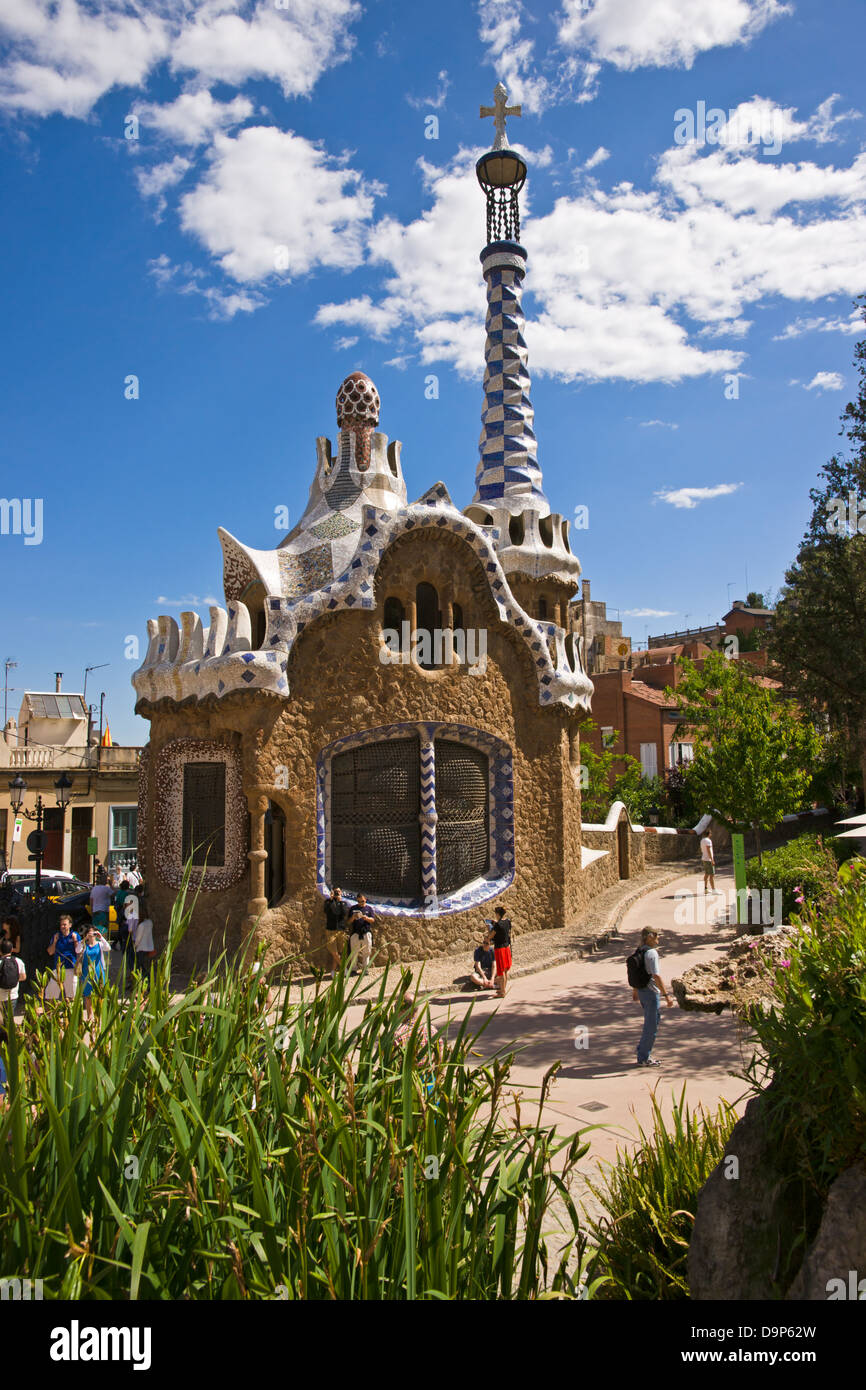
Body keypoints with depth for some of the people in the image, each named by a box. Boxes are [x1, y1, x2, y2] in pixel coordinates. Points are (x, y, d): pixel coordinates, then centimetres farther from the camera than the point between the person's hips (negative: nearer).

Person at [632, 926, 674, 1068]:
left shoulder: (639, 951, 9)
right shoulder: (651, 953, -20)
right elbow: (656, 976, -25)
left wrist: (635, 991, 26)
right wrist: (666, 995, -23)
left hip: (641, 991, 9)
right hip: (651, 992, -9)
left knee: (655, 1018, 22)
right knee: (651, 1026, 1)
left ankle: (643, 1052, 28)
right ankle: (643, 1058, 8)